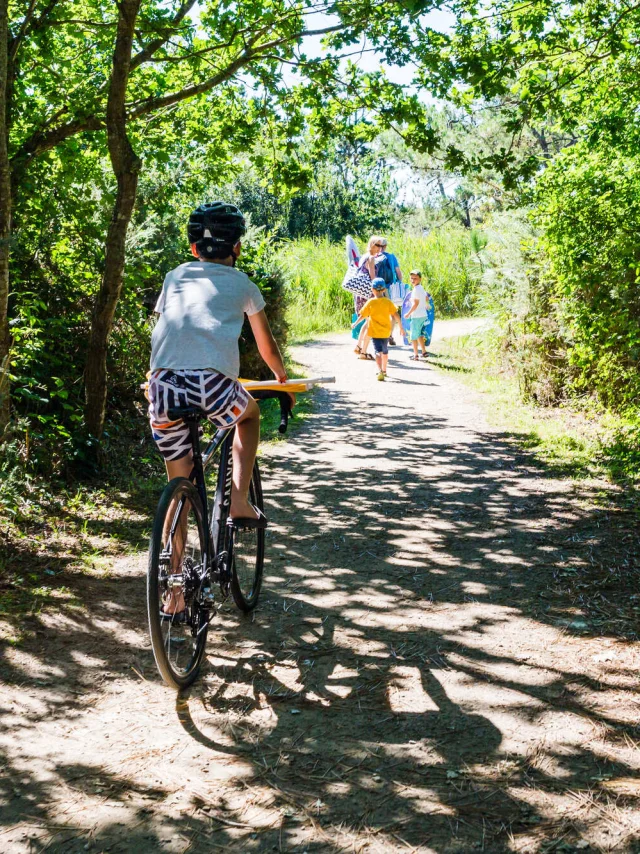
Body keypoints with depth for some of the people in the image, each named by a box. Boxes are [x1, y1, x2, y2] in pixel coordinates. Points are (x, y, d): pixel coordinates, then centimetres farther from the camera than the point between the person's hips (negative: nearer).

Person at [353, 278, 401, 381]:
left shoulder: (370, 302, -8)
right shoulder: (388, 302, -3)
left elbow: (362, 315, -4)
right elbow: (396, 314, -5)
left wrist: (355, 323, 13)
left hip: (375, 332, -3)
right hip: (386, 331, 3)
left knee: (378, 351, -8)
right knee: (385, 351, 21)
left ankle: (380, 371, -29)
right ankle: (384, 370, 37)